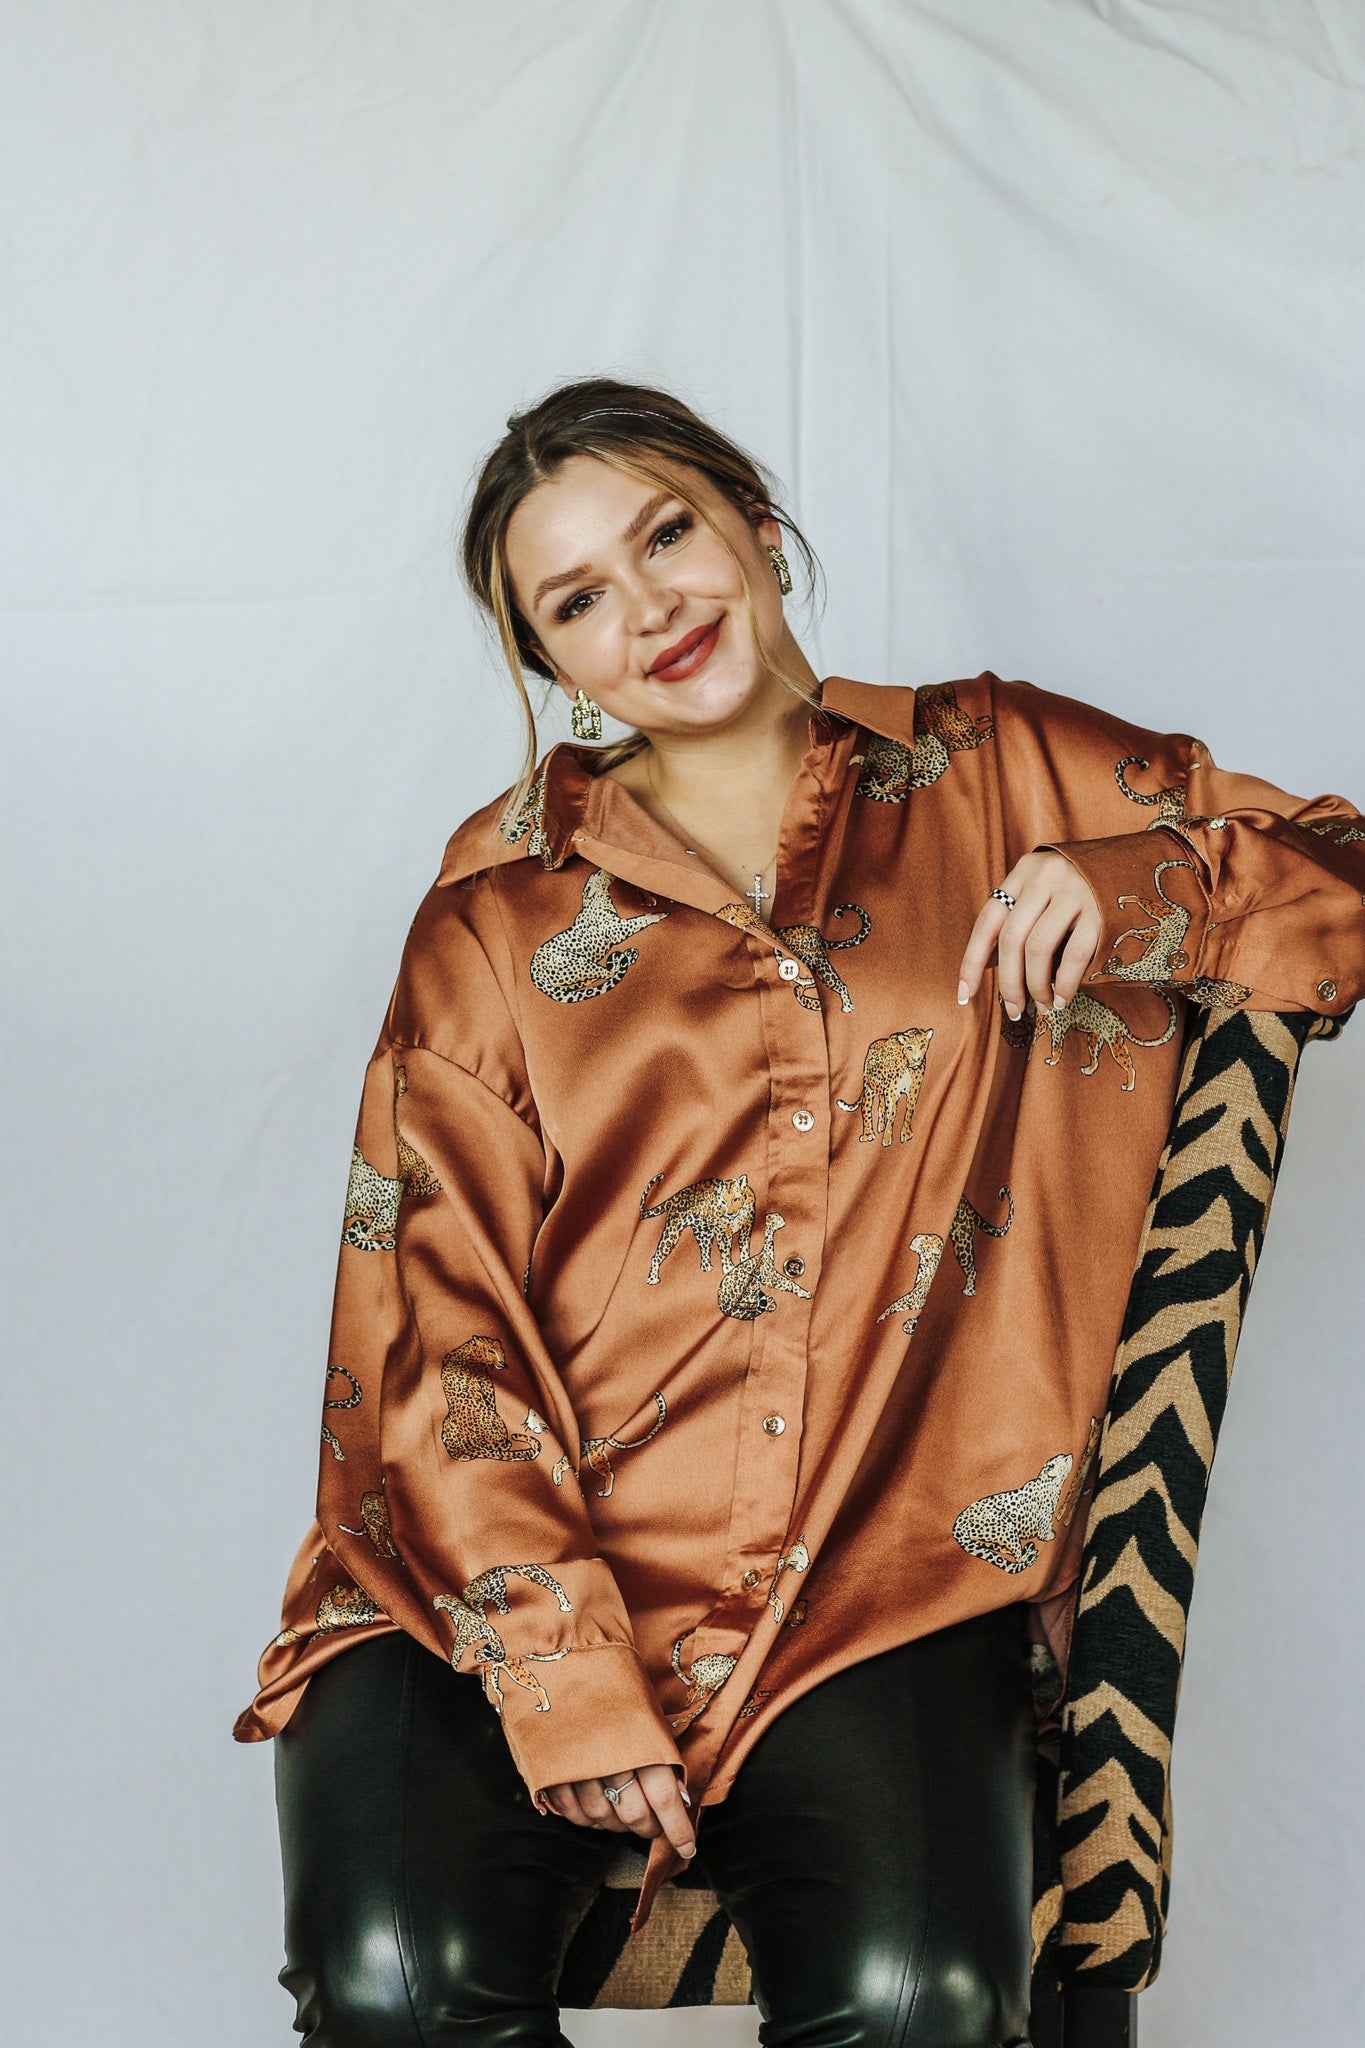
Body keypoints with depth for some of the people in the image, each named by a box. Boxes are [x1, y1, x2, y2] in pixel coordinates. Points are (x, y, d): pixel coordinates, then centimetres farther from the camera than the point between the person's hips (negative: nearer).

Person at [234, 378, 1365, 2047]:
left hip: (881, 1583, 0)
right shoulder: (500, 906, 10)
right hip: (507, 1577, 0)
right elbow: (439, 1321, 2)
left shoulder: (999, 776, 14)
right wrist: (566, 1681, -11)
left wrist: (1124, 889, -5)